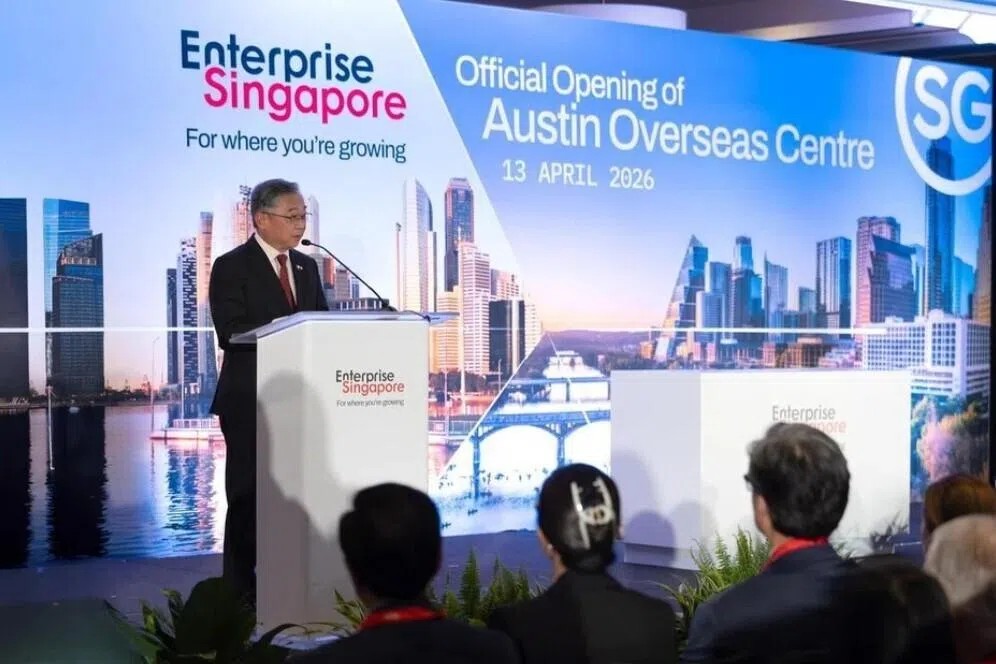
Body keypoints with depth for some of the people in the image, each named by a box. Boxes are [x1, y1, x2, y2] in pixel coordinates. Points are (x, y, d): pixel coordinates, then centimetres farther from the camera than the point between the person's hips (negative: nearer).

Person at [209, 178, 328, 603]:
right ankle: (242, 593, 8)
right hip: (251, 401, -5)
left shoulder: (306, 266, 15)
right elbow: (230, 333, -15)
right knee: (249, 496, 0)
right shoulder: (232, 267, -4)